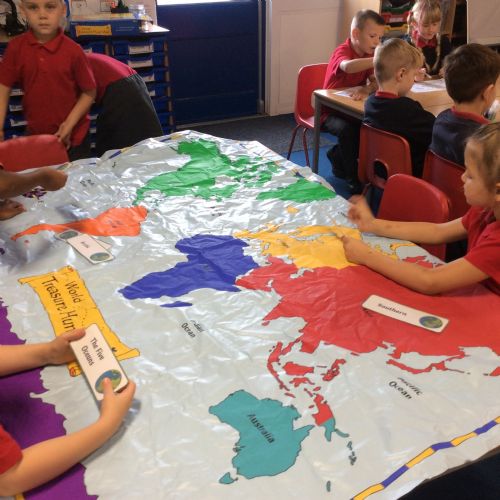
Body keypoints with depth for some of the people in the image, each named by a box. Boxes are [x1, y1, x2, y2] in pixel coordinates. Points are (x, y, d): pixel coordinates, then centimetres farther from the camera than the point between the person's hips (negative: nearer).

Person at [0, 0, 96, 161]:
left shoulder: (73, 51, -15)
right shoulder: (16, 47, -7)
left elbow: (89, 92, -7)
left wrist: (69, 124, -15)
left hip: (74, 136, -2)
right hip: (35, 135, 3)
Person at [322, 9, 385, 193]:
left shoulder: (368, 55, 4)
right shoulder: (342, 52, -20)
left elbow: (376, 81, -8)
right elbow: (349, 67, -44)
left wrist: (367, 88, -31)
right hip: (330, 111, -7)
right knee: (347, 130, -34)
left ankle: (337, 156, 8)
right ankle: (355, 179, -15)